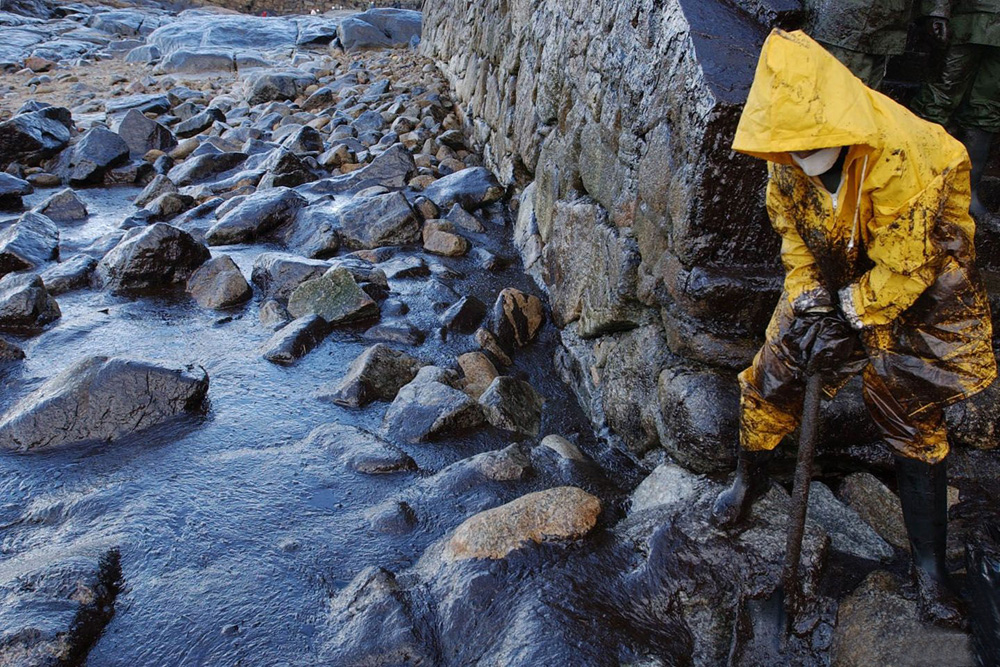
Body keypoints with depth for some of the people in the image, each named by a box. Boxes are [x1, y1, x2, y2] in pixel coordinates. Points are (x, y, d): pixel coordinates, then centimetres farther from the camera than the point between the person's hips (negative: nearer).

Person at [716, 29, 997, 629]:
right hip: (828, 285, 5)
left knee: (915, 423, -1)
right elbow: (795, 241, -4)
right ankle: (751, 479, 32)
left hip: (915, 295, -4)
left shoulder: (902, 161, -35)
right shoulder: (787, 167, -17)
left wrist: (847, 311, -20)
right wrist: (812, 307, -13)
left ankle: (930, 568, 14)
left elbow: (905, 270, -28)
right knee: (770, 380, 3)